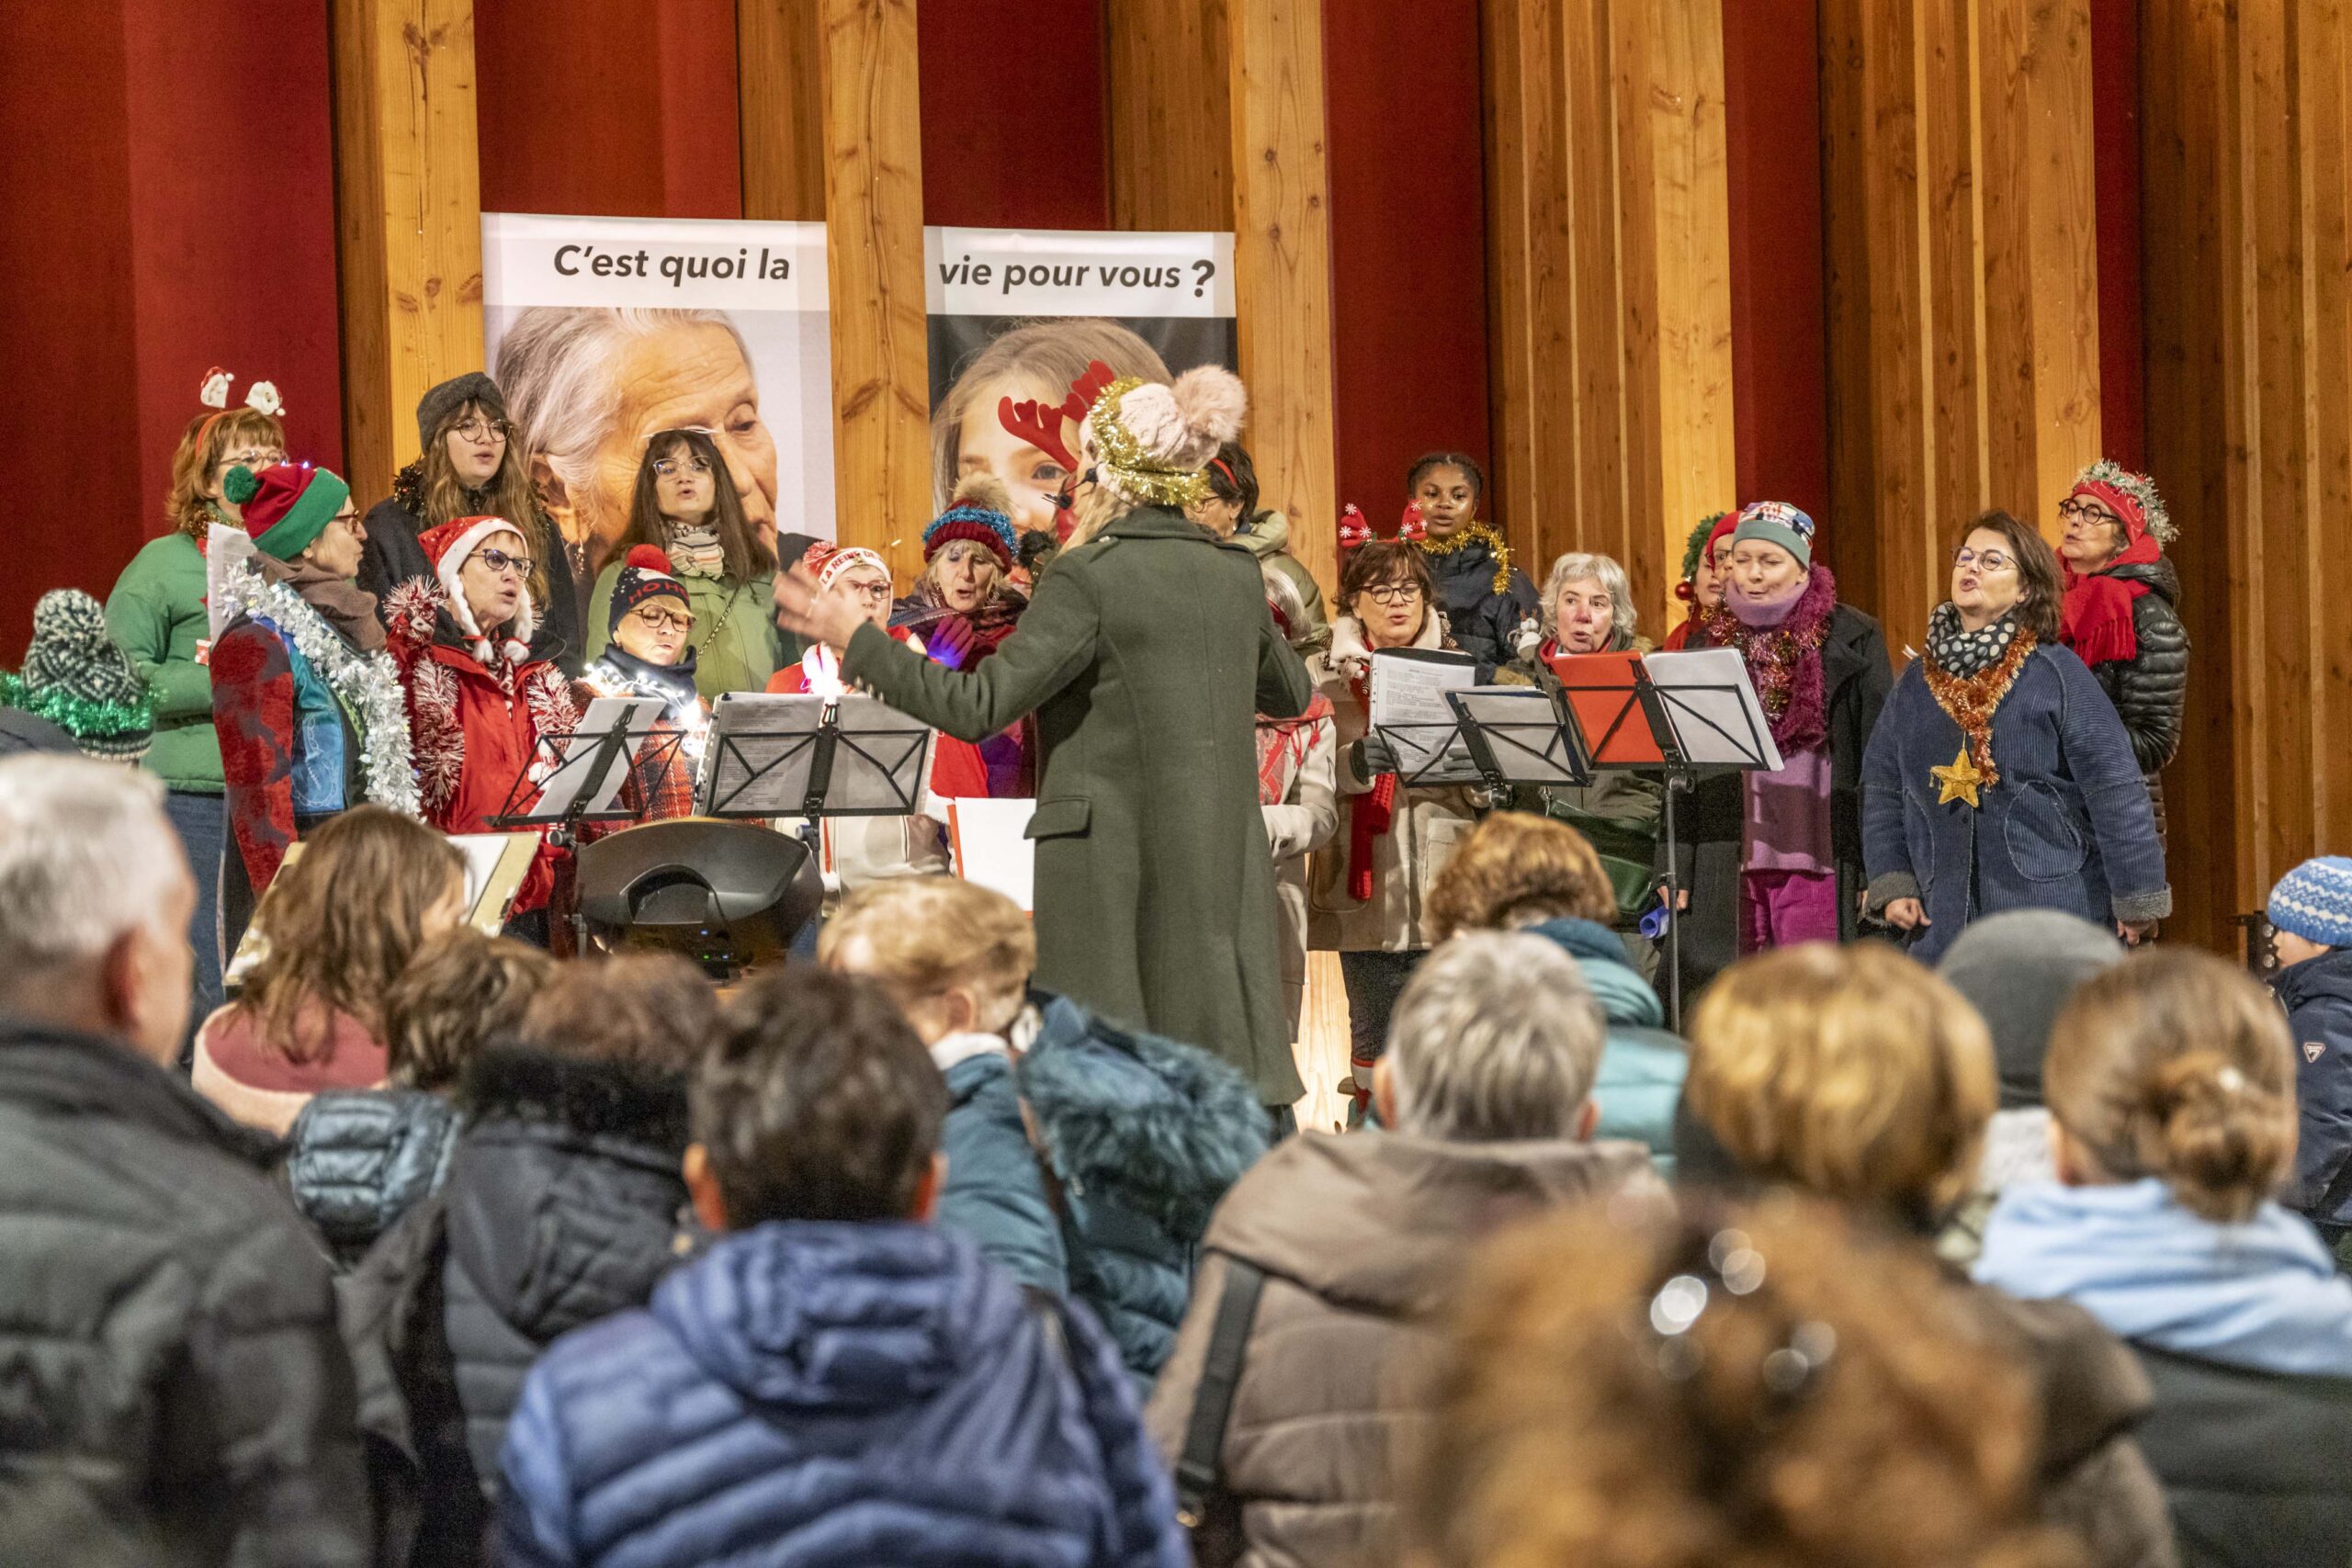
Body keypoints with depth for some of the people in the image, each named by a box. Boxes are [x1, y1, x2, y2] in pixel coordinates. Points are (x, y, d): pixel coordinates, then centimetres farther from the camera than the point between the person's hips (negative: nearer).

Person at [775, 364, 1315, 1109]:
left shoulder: (1089, 578, -11)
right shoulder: (1236, 572, 8)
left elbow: (979, 706, -15)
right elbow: (1293, 693, 23)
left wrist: (853, 639, -8)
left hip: (1116, 865, -6)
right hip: (1224, 870, 6)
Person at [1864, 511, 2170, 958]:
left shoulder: (2056, 674, -4)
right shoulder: (1917, 682, 11)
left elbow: (2115, 791, -5)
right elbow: (1882, 787, 16)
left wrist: (2137, 900, -7)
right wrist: (1892, 884, 5)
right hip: (1945, 921, 4)